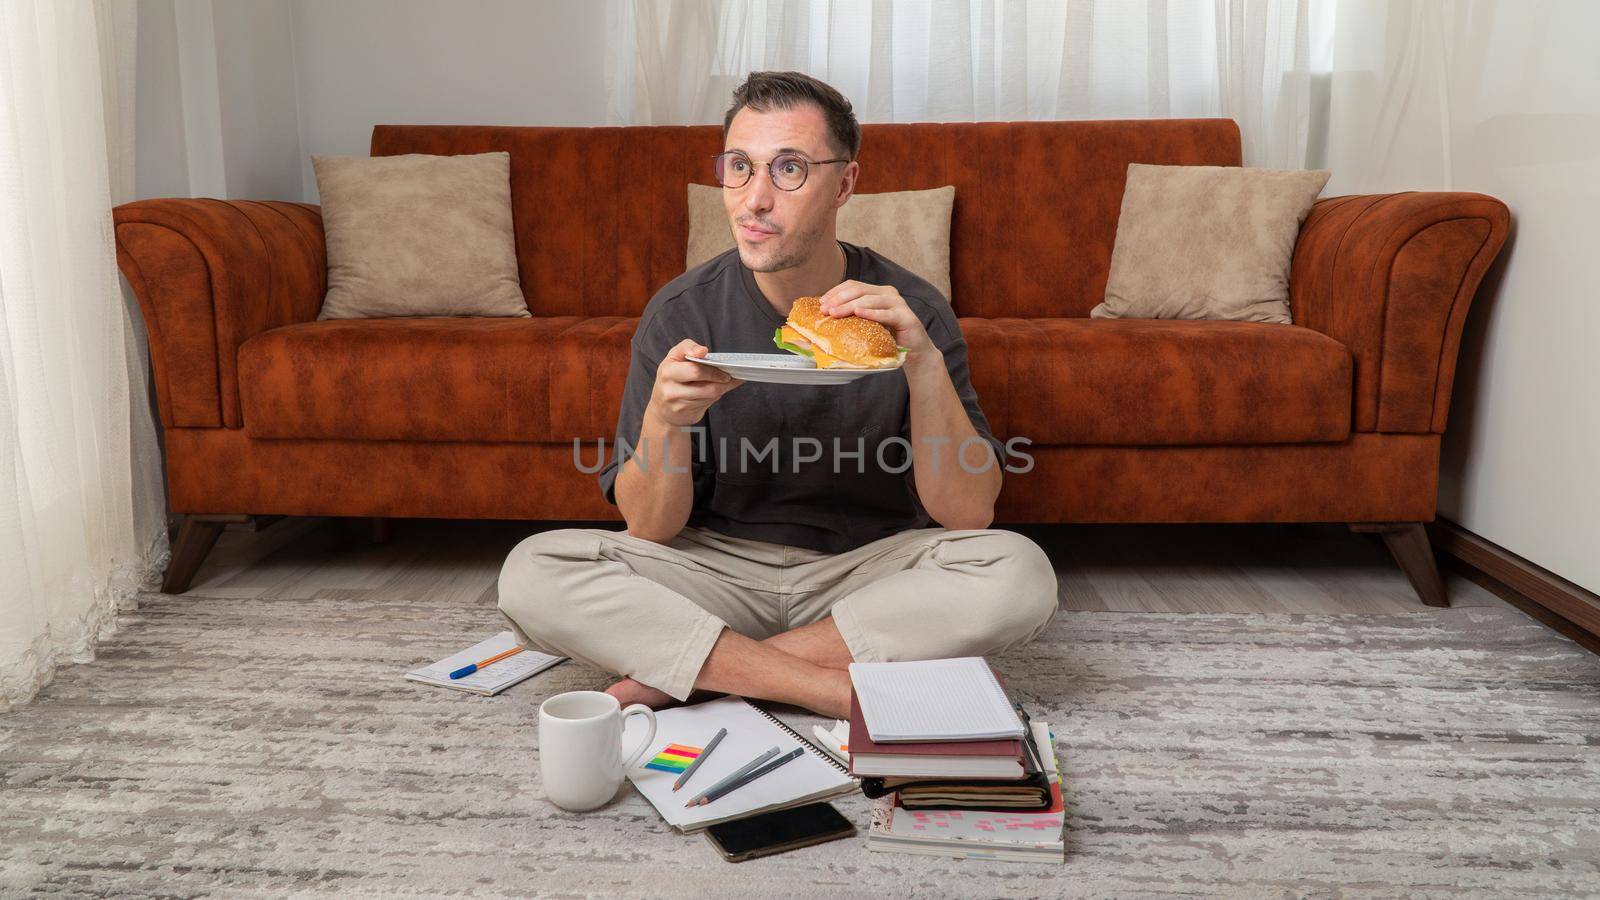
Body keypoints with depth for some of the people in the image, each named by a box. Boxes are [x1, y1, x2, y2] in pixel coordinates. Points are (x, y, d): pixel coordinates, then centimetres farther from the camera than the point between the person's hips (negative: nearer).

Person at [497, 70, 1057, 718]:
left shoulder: (912, 311, -9)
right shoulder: (679, 313, -8)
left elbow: (968, 513, -15)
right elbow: (650, 528, -8)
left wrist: (926, 366, -29)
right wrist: (665, 421, -29)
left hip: (867, 569, 0)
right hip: (720, 568, 1)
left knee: (1020, 574, -29)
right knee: (531, 573, -22)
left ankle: (682, 673, -19)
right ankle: (857, 694, -23)